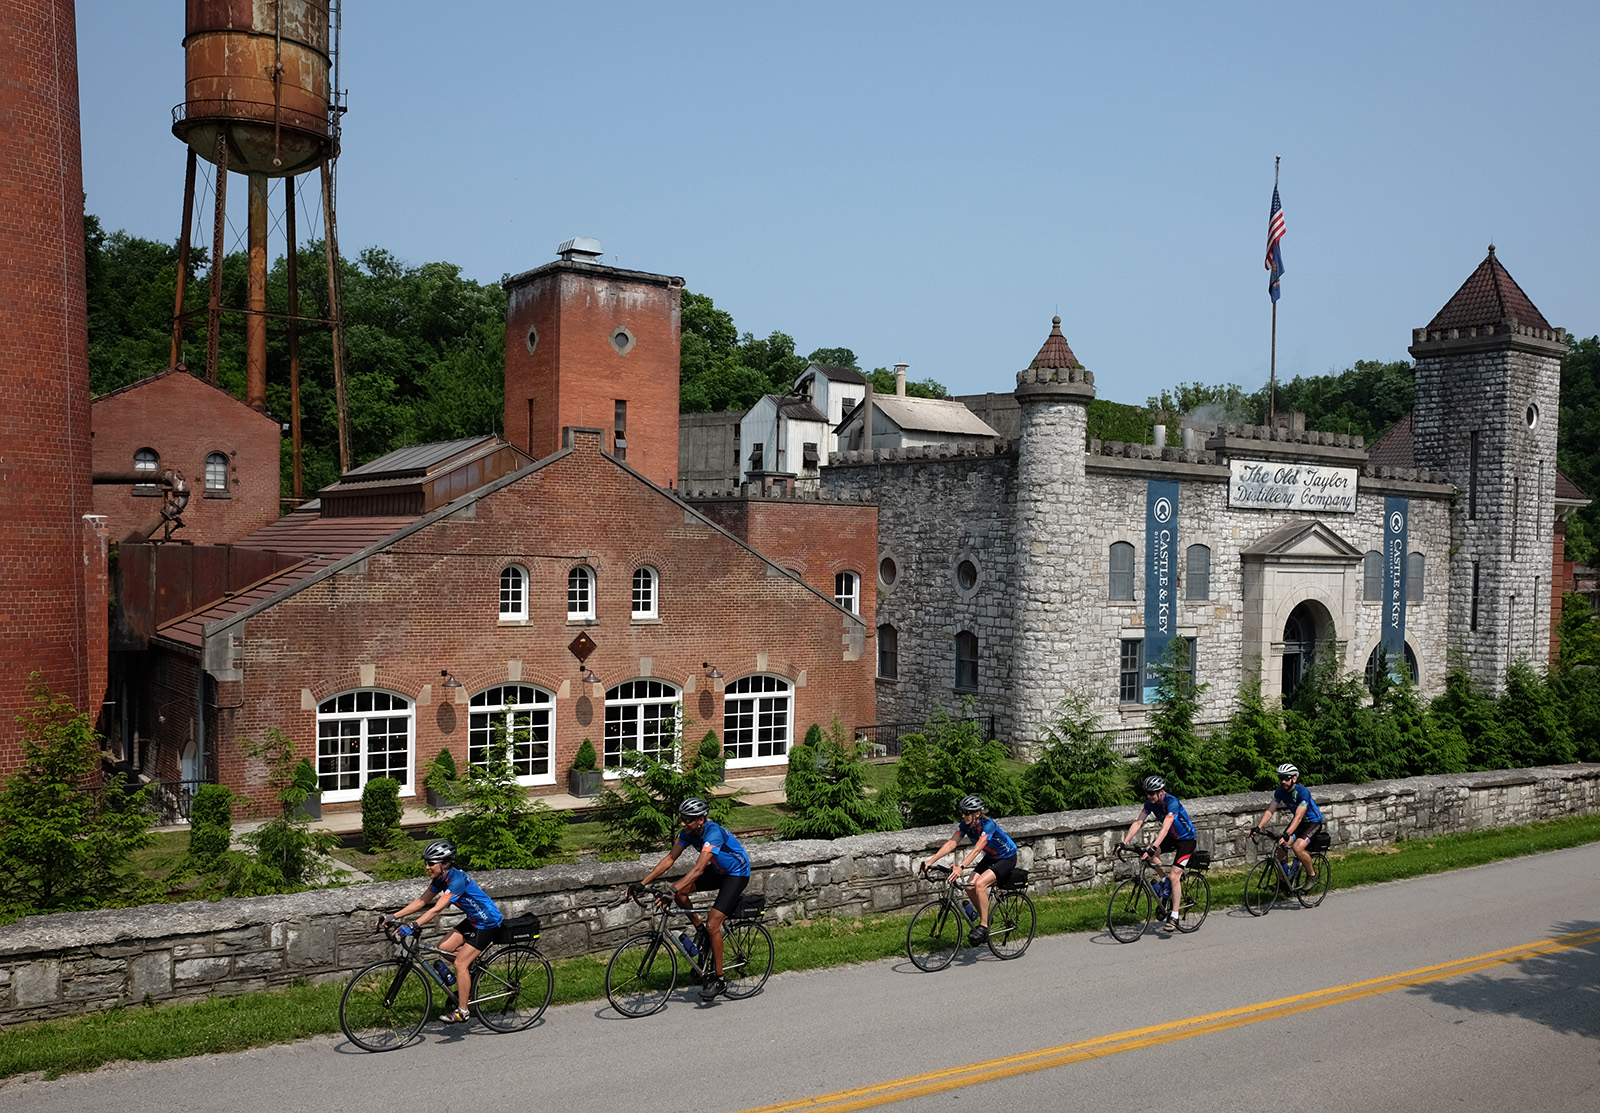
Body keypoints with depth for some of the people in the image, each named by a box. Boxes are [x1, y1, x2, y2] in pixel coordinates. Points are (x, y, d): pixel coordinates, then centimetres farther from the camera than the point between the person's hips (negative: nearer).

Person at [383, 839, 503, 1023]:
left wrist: (412, 926, -40)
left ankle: (462, 1011, 0)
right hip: (473, 920, 9)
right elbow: (422, 901, 0)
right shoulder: (441, 878, -2)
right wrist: (394, 916, -6)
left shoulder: (457, 879, -29)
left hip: (488, 924, -9)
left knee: (460, 963, -11)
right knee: (443, 948, 1)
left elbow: (437, 908, -35)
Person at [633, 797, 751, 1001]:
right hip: (718, 871, 8)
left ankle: (718, 979, -3)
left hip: (737, 874, -8)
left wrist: (673, 890, -50)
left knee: (712, 924, -17)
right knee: (680, 891, -12)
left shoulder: (714, 833, -34)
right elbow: (670, 858, -10)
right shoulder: (689, 831, -11)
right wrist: (642, 883, -18)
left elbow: (699, 869, -41)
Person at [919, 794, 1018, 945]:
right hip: (991, 857, 7)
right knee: (970, 887, -10)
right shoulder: (966, 824, -11)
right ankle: (984, 917, 13)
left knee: (979, 884, -26)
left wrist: (961, 867, -53)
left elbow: (977, 849, -42)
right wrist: (930, 861, -22)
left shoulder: (988, 825, -31)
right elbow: (951, 843, -13)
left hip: (1007, 858, -7)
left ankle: (983, 927, -16)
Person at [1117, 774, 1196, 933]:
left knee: (1174, 876, -16)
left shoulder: (1172, 802, -31)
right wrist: (1124, 842, -23)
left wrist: (1152, 848, -50)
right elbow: (1138, 822, -13)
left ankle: (1174, 918, -10)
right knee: (1151, 853, -19)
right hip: (1171, 837, 7)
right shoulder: (1150, 802, -10)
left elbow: (1165, 828, -40)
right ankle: (1167, 883, 3)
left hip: (1186, 838, -7)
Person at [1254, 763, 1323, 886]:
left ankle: (1312, 875, -2)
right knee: (1281, 846, -12)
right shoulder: (1280, 791, -11)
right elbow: (1269, 811, -14)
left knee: (1297, 848, -26)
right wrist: (1258, 827, -29)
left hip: (1313, 822, -6)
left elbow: (1298, 817, -38)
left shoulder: (1303, 792, -30)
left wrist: (1287, 834, -50)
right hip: (1298, 822, 6)